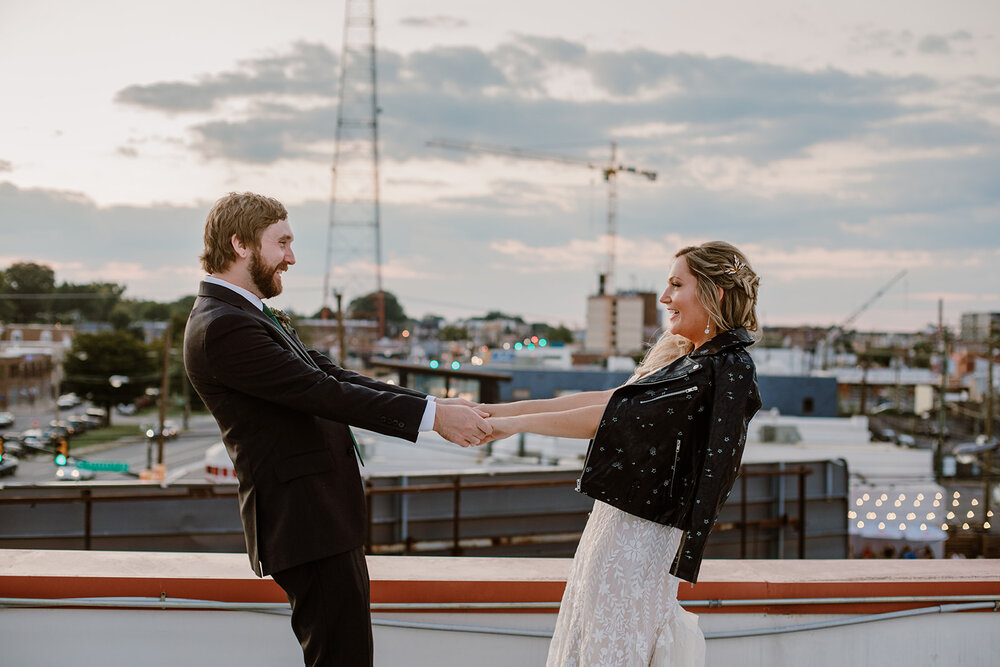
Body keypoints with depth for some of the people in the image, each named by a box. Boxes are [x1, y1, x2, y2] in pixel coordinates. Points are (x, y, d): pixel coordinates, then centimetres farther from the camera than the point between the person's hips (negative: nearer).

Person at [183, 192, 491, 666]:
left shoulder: (247, 315, 17)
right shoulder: (222, 327, -17)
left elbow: (332, 376, 14)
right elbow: (322, 393, -21)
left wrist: (436, 406, 6)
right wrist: (432, 415, -19)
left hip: (326, 516, 11)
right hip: (306, 522, -11)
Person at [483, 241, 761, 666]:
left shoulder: (726, 372, -18)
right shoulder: (691, 359, 12)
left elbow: (615, 417, -20)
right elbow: (609, 399, 10)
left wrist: (518, 423, -14)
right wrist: (504, 410, 5)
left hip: (640, 537, -9)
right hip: (617, 520, 9)